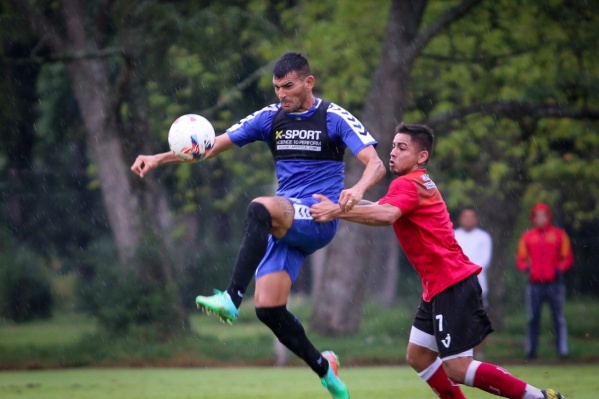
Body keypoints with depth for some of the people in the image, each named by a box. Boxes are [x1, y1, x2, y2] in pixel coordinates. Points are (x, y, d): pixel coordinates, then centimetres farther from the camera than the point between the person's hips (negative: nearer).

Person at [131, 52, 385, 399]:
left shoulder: (334, 118, -3)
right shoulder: (271, 118, 11)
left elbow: (376, 165, -13)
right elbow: (213, 145, 11)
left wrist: (358, 189, -36)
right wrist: (159, 158, 0)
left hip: (318, 219, -6)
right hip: (283, 225, 6)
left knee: (260, 208, -35)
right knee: (268, 308, -7)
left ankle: (232, 298, -41)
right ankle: (324, 367, 15)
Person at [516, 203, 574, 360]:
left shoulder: (559, 234, 7)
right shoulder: (527, 236, 10)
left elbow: (568, 257, 8)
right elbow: (520, 259, 13)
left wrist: (560, 268, -10)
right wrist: (526, 267, -8)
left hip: (554, 283, -1)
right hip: (534, 284, 1)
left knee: (559, 318, -3)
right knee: (533, 318, 3)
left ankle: (562, 350, -2)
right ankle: (531, 350, 8)